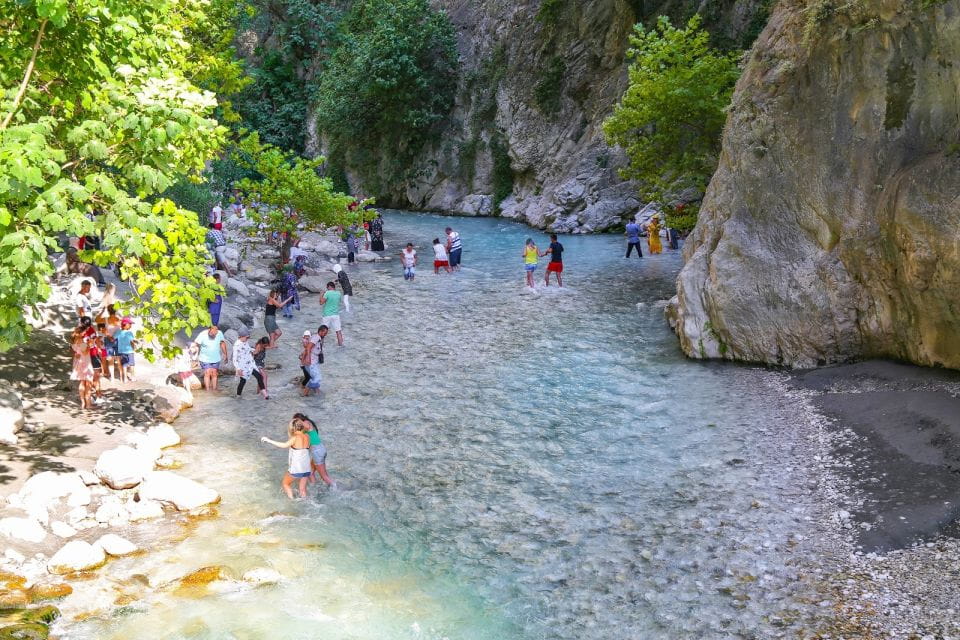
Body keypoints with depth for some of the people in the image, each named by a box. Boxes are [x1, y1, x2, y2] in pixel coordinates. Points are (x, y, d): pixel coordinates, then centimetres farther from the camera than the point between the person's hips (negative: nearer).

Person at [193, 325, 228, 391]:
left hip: (216, 359, 3)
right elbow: (195, 344, -19)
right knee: (207, 373, -9)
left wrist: (225, 354, 9)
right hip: (205, 359, -3)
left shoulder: (219, 334, -12)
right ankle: (207, 390, -4)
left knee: (214, 374, 9)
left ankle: (214, 389, 18)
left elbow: (222, 343, 3)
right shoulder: (202, 335, -20)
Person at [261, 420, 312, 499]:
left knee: (285, 484, 18)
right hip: (306, 469, 5)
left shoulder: (295, 438, -17)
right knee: (303, 489, 19)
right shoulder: (307, 437, 1)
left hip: (296, 469, -5)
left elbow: (284, 445, -32)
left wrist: (268, 440, -31)